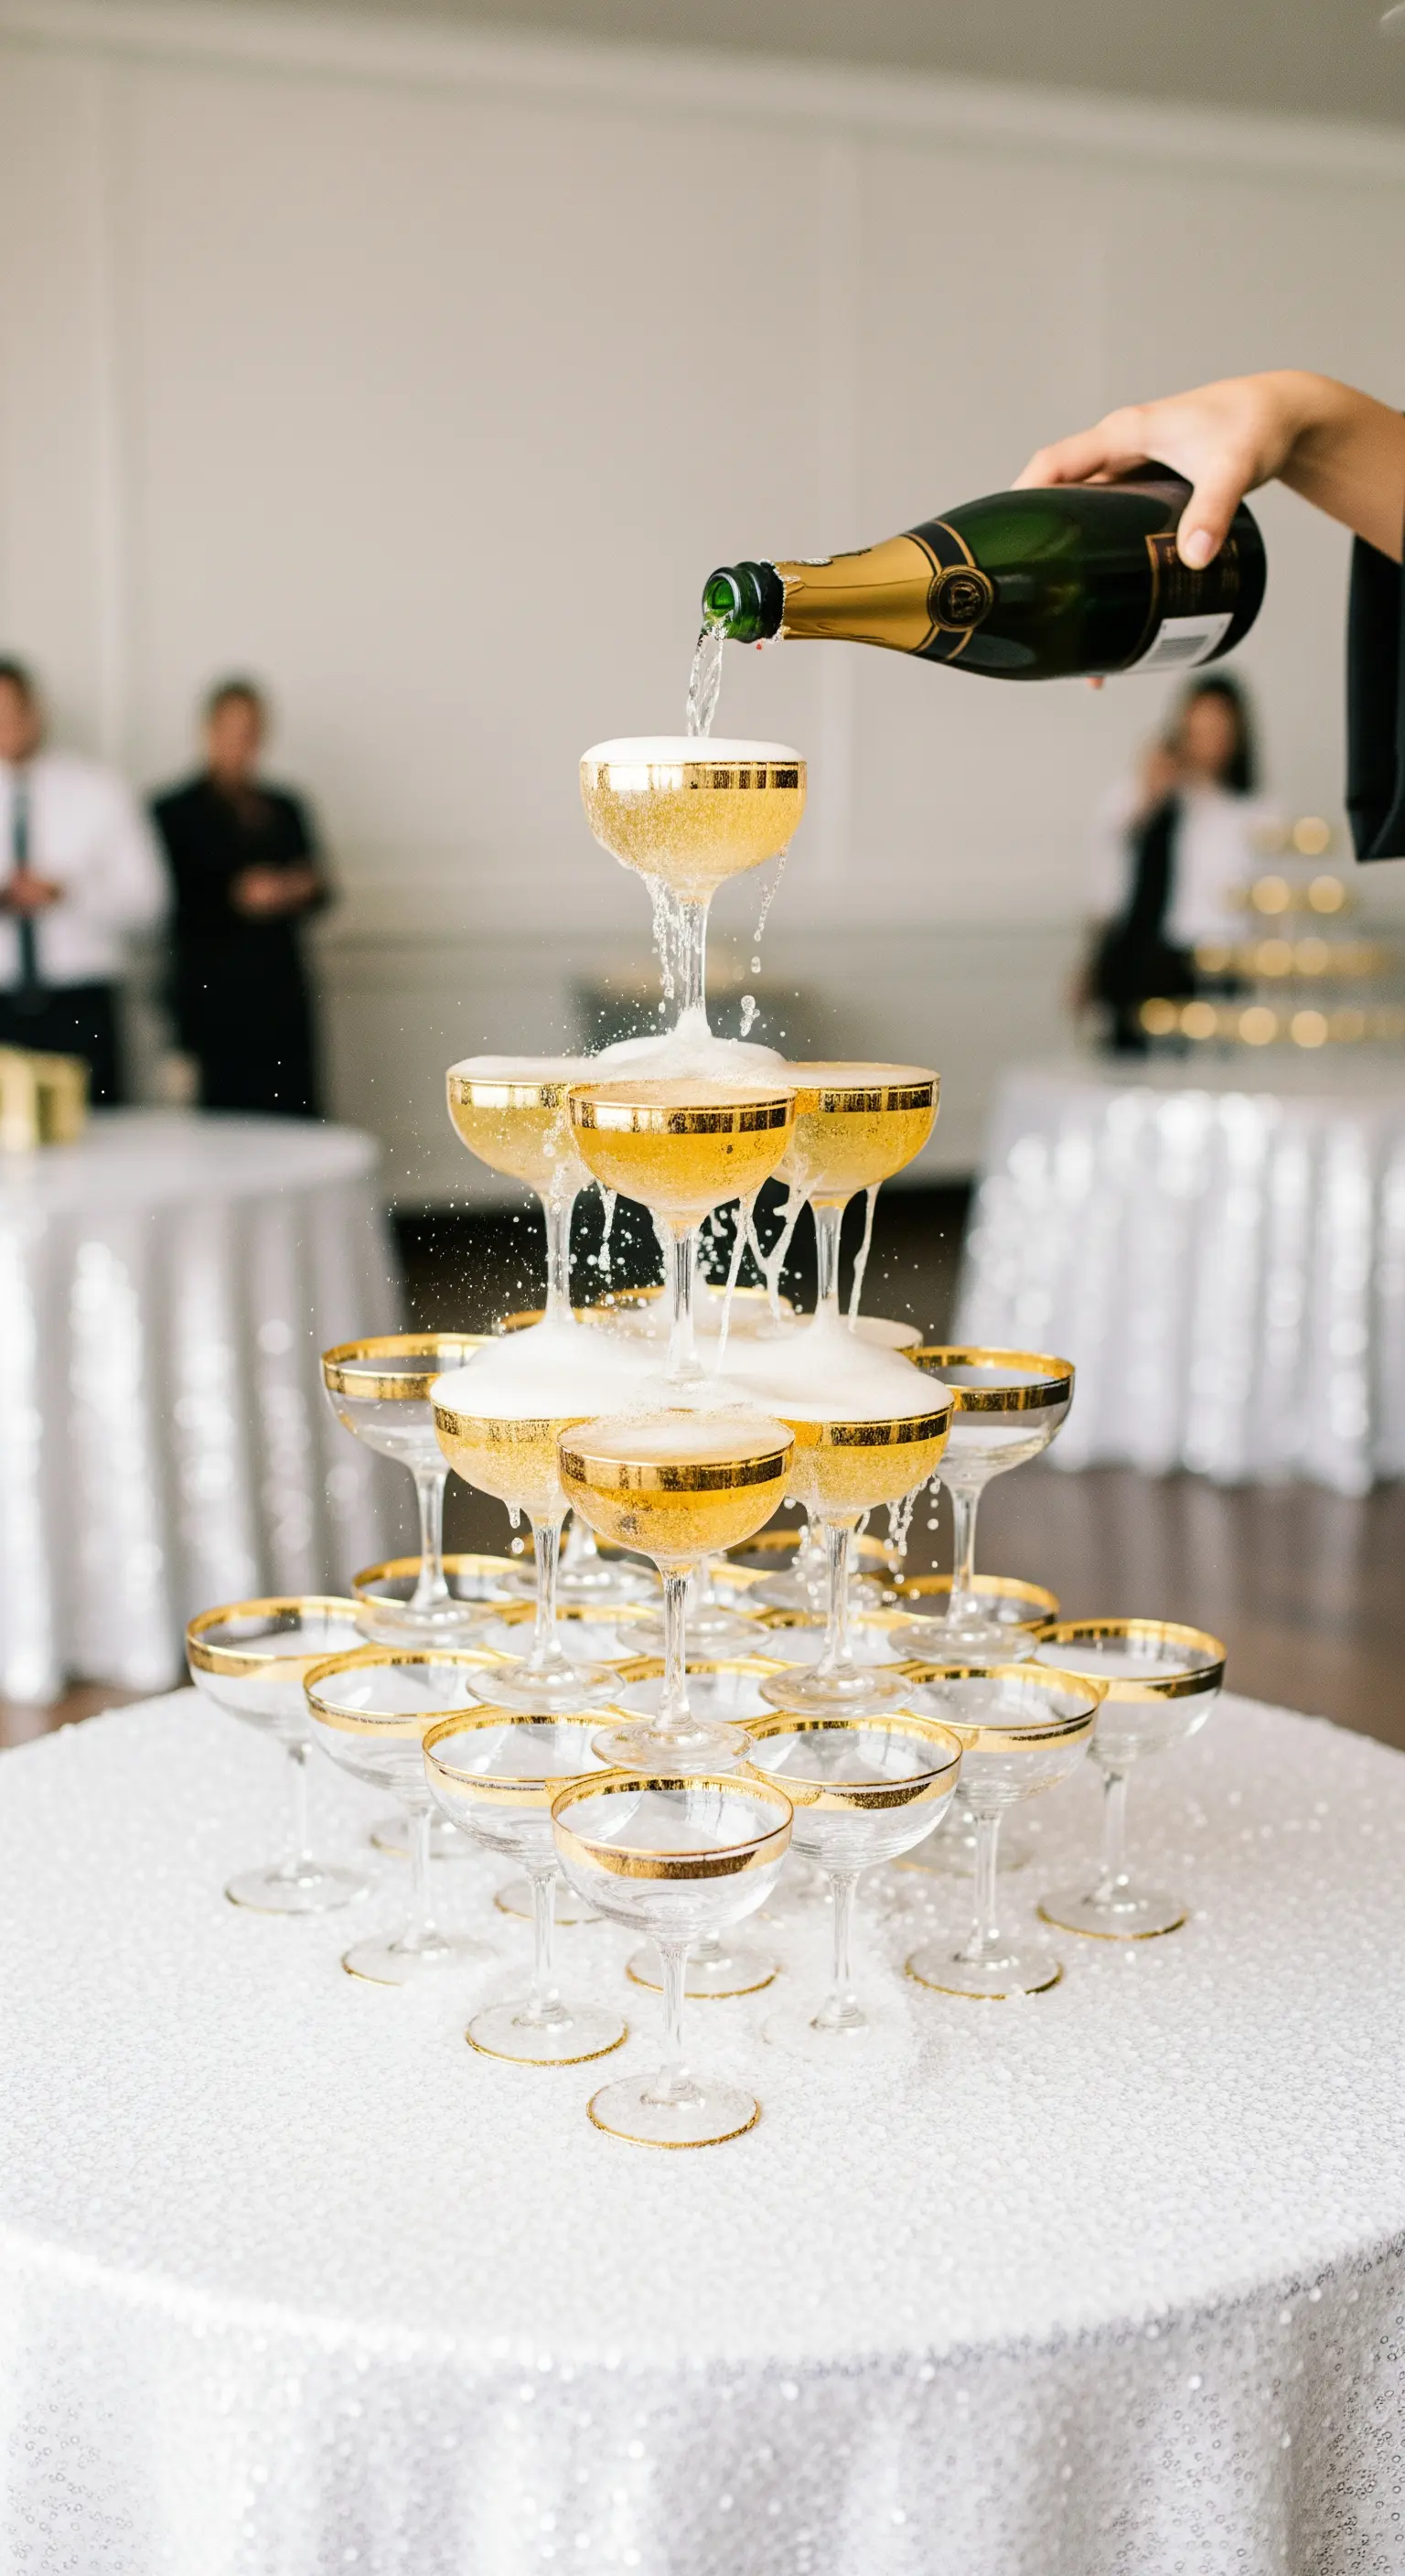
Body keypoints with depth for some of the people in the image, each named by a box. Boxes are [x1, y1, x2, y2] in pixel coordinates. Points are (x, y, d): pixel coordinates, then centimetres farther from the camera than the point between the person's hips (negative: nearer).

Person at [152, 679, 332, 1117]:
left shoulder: (285, 809, 16)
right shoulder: (176, 812, 3)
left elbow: (316, 888, 18)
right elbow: (171, 905, -3)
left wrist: (301, 891, -4)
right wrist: (236, 898, -16)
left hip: (281, 994, 4)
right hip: (214, 997, -4)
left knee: (294, 1119, -3)